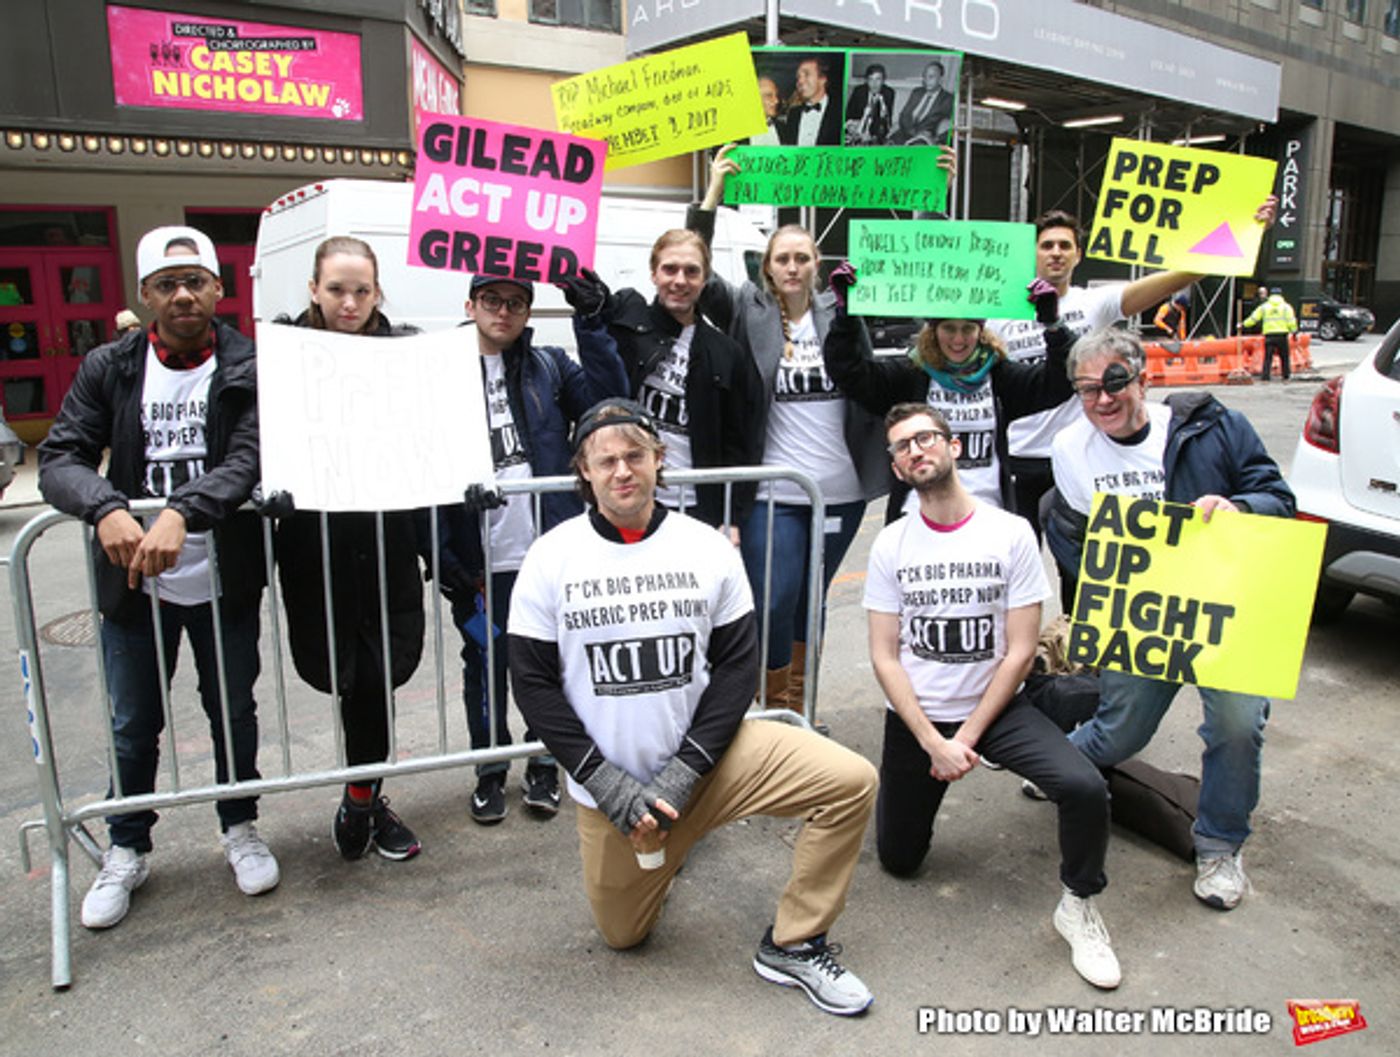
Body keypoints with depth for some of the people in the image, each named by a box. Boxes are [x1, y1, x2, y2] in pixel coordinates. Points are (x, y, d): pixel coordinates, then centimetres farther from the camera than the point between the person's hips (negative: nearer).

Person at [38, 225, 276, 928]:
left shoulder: (248, 368, -6)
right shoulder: (109, 368, 1)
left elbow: (249, 461, -18)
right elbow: (59, 458, -5)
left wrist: (182, 512, -34)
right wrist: (106, 508, -25)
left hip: (224, 581, -1)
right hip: (133, 581, 2)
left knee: (233, 713, 14)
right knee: (133, 726, 14)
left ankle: (239, 830, 37)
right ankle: (126, 851, 35)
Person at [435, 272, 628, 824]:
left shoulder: (550, 365, 9)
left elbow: (607, 397, -6)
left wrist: (590, 322, -12)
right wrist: (442, 557, -8)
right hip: (478, 558, -1)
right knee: (485, 664, 12)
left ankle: (543, 765, 31)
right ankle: (491, 771, 30)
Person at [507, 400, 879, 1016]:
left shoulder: (706, 548, -5)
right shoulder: (551, 558, -7)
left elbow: (737, 664, -5)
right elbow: (533, 683, -7)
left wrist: (683, 774, -14)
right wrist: (611, 787, -13)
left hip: (706, 759, 0)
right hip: (609, 786, 0)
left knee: (851, 782, -17)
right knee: (622, 935, 14)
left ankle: (793, 945, 1)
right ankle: (664, 843, 43)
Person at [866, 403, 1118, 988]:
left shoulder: (1011, 533, -10)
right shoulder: (890, 545, -5)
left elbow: (1020, 652, -10)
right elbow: (885, 657, -6)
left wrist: (969, 736, -15)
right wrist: (933, 742, -15)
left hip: (996, 707, -1)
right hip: (914, 718, 2)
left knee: (1086, 788, -27)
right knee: (898, 860, 8)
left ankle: (1078, 906, 1)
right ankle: (930, 785, 39)